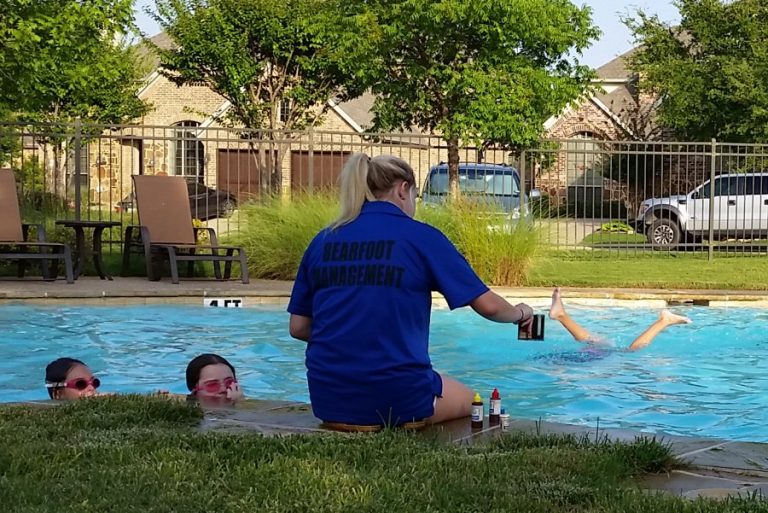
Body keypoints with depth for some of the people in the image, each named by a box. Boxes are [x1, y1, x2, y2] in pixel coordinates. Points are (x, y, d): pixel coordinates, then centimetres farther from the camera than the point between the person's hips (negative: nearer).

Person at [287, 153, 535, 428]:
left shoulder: (323, 240, 7)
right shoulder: (421, 236, -4)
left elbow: (297, 327, 9)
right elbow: (488, 305, -2)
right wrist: (520, 313, 19)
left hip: (328, 401, 4)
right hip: (395, 400, -4)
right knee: (468, 400, 27)